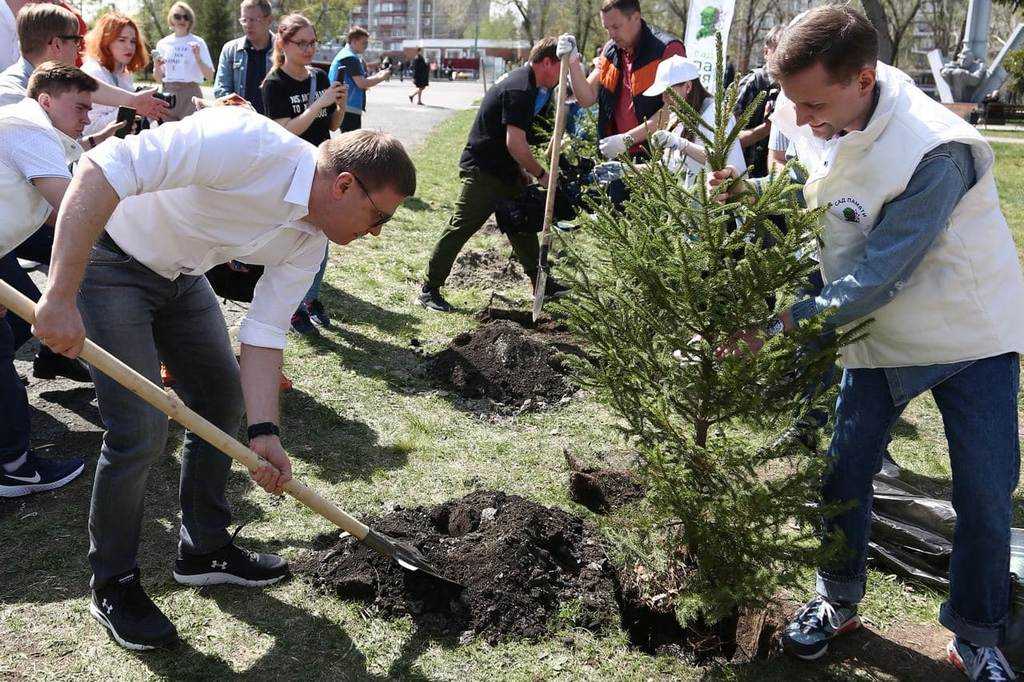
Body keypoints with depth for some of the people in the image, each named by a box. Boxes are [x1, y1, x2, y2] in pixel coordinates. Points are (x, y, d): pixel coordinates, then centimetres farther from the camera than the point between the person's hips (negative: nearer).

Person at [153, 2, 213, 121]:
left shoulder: (197, 43, 3)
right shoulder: (163, 43, 11)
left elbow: (209, 77, -1)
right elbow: (159, 80, 15)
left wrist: (198, 58, -15)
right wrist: (156, 67, -5)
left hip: (190, 94, -3)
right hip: (168, 95, 3)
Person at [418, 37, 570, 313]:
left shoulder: (519, 81, 14)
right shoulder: (521, 91, -19)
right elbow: (515, 143, -25)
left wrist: (522, 171, 18)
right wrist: (541, 174, -14)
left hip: (503, 170, 11)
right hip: (482, 171, -11)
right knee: (461, 228, -8)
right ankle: (429, 290, -2)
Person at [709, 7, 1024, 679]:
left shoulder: (936, 151, -32)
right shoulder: (818, 123, -11)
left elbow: (879, 276, -31)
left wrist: (781, 326, -30)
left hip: (970, 331, -5)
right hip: (879, 332, 5)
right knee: (844, 476, 8)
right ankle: (839, 603, 31)